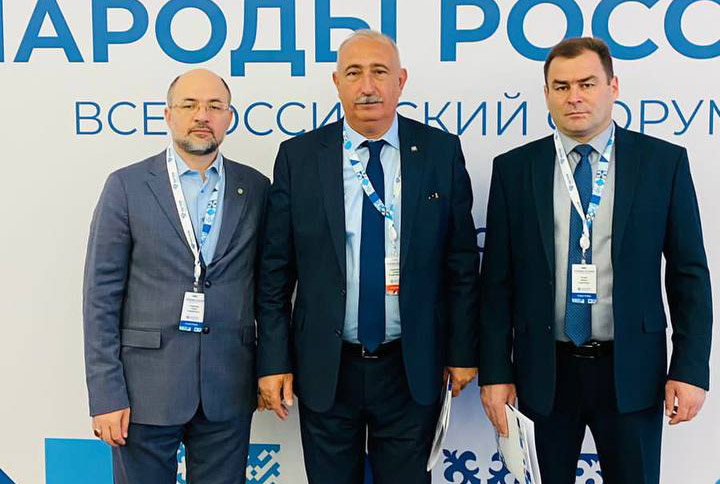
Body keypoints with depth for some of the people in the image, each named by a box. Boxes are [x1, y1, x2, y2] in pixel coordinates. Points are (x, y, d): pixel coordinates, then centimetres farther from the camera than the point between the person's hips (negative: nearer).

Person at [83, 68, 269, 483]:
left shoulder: (256, 189, 5)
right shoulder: (127, 186, -1)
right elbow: (101, 296, -3)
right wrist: (105, 394, -7)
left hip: (229, 389, 2)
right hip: (146, 385, -2)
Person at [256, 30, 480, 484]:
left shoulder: (441, 152, -1)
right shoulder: (298, 156, -2)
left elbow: (462, 261, 2)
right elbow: (275, 271, -1)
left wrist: (463, 351, 2)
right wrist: (273, 361, -3)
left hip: (412, 368, 0)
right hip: (325, 369, 0)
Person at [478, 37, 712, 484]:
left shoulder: (664, 162, -2)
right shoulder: (514, 169, 0)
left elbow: (689, 273, 0)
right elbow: (497, 279, 0)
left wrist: (691, 368, -5)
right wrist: (495, 372, -3)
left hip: (631, 371, 0)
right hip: (544, 372, 1)